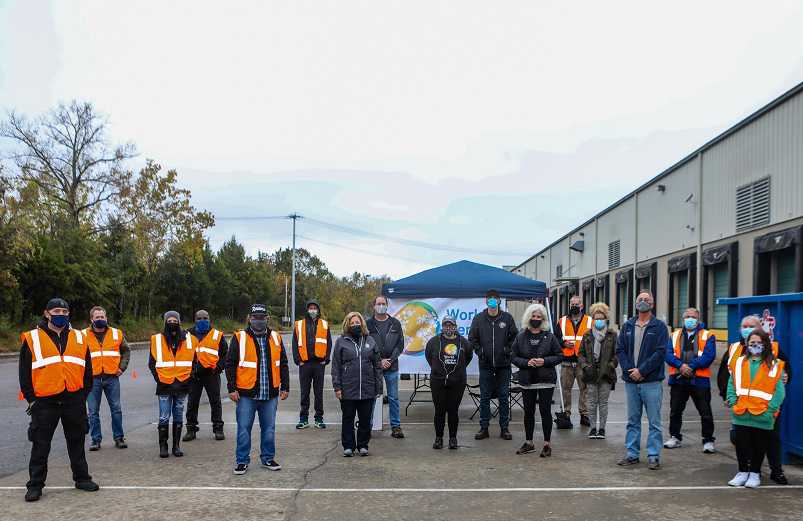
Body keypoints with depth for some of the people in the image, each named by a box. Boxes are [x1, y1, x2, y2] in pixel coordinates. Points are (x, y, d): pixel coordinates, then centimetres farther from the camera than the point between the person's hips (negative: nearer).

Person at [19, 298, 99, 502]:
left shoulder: (79, 338, 10)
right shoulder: (32, 339, 1)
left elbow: (87, 369, 13)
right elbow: (25, 372, 2)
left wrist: (83, 394, 7)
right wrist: (31, 398, -3)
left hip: (74, 399, 3)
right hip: (45, 401, -3)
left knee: (76, 441, 13)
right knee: (41, 444, 3)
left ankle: (82, 478, 24)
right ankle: (35, 485, 12)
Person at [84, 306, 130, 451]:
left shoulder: (117, 334, 7)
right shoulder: (84, 335, 1)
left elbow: (126, 351, 16)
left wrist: (122, 367, 5)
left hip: (112, 377, 1)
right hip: (92, 379, -1)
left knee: (116, 409, 5)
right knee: (93, 411, 3)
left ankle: (119, 437, 15)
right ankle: (95, 439, 13)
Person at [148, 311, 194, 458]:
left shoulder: (188, 339, 5)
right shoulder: (157, 340, 1)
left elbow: (193, 361, 12)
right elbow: (152, 363, 7)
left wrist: (189, 378, 4)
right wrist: (158, 378, -1)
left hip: (182, 385, 2)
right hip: (164, 385, -1)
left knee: (178, 416, 9)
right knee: (164, 417, -2)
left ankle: (177, 445, 17)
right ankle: (163, 446, 10)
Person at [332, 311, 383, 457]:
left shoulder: (370, 341, 9)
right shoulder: (341, 342, 3)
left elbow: (377, 365, 10)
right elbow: (336, 366, 1)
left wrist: (378, 387, 5)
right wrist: (337, 387, -5)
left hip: (368, 389, 2)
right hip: (347, 389, -2)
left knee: (365, 419, 8)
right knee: (348, 419, 6)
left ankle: (363, 445, 20)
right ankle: (348, 446, 16)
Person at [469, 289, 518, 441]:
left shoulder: (507, 318, 1)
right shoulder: (478, 318, 2)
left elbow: (514, 336, 7)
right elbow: (472, 338, 9)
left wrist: (508, 349, -4)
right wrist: (479, 351, -2)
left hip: (504, 364, 0)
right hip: (485, 364, 0)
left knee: (504, 397, 5)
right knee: (485, 397, 5)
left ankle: (504, 428, 13)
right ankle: (484, 428, 12)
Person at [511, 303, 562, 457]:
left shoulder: (549, 336, 1)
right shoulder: (520, 336, 4)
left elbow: (559, 356, 2)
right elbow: (514, 357, 5)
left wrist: (545, 361, -13)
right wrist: (526, 362, -13)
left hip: (546, 380, -2)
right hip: (527, 380, 2)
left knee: (545, 411, -2)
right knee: (528, 412, 10)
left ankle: (547, 444, 8)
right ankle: (529, 443, 22)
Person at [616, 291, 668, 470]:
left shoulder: (659, 327, -1)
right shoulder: (627, 326, 11)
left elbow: (661, 352, -10)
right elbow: (620, 349, 7)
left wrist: (641, 370, -14)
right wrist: (629, 369, -8)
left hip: (651, 382, -4)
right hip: (631, 381, 4)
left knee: (654, 422, 0)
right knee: (633, 420, 11)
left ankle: (653, 456, 7)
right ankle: (632, 454, 19)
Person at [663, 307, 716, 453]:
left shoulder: (707, 336, 2)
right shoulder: (675, 335, 12)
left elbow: (709, 356, -11)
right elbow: (668, 354, 0)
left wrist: (691, 366, -18)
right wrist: (680, 365, -17)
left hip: (699, 380, -3)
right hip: (678, 380, 3)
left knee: (705, 413, 1)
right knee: (675, 411, 11)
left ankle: (708, 440, 12)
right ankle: (675, 437, 25)